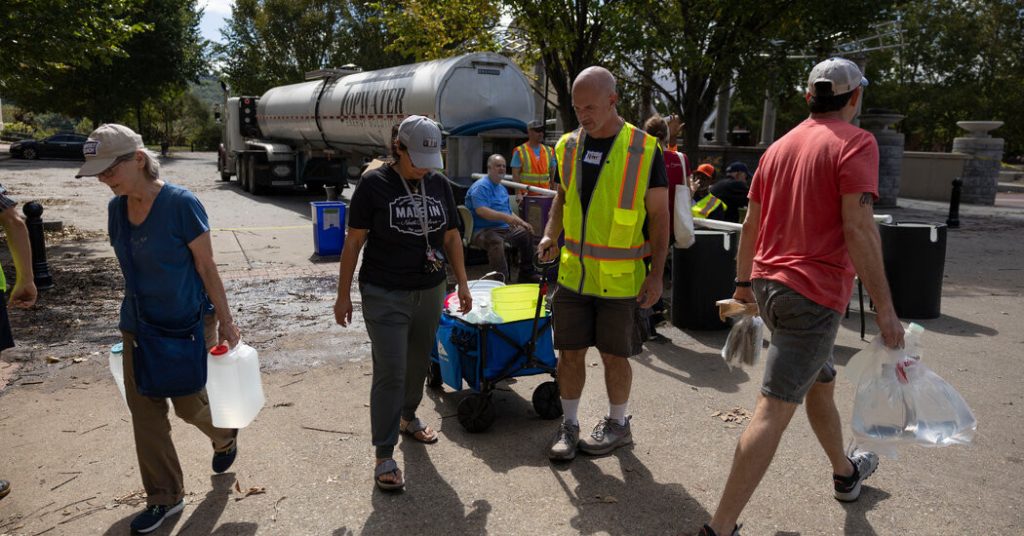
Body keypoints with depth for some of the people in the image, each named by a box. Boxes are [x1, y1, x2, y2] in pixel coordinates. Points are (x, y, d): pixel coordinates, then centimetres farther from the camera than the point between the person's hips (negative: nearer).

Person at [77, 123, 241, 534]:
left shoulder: (181, 204, -19)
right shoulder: (116, 208, 0)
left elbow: (207, 269, -15)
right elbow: (131, 267, 11)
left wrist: (225, 321, -12)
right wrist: (132, 313, 17)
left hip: (188, 323, -6)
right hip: (139, 324, 6)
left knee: (188, 403, 7)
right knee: (145, 411, 8)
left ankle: (224, 435, 42)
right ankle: (164, 498, 23)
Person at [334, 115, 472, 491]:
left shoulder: (438, 184, 4)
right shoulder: (374, 184, -9)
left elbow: (451, 237, 11)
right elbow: (354, 241, -6)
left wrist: (462, 284, 10)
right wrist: (343, 294, -5)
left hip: (430, 293, 5)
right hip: (385, 295, -5)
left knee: (418, 363, 18)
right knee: (390, 373, -5)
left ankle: (408, 417, 43)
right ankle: (384, 456, 5)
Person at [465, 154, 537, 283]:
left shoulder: (502, 188, 22)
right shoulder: (481, 186, -9)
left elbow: (509, 212, 29)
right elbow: (481, 211, -24)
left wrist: (522, 223, 10)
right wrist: (505, 217, -34)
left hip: (505, 228, 10)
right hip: (483, 230, -10)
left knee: (527, 234, 8)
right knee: (496, 241, -38)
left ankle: (526, 274, 19)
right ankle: (501, 279, -40)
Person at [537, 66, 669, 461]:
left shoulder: (644, 150, -9)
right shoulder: (569, 146, 5)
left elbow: (659, 216, -6)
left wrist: (656, 274, -9)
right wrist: (551, 235, 0)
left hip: (620, 278, -4)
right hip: (574, 273, 4)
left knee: (614, 355, 8)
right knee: (570, 351, 9)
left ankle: (618, 425, 29)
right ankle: (569, 425, 26)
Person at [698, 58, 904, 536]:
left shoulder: (780, 147, 12)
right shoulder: (854, 143, -9)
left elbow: (750, 224, 15)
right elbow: (858, 229, -18)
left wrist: (744, 283, 25)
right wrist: (885, 310, -14)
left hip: (768, 285, 8)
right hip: (813, 293, -8)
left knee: (822, 382, 27)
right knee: (774, 410, -7)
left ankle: (845, 472, 49)